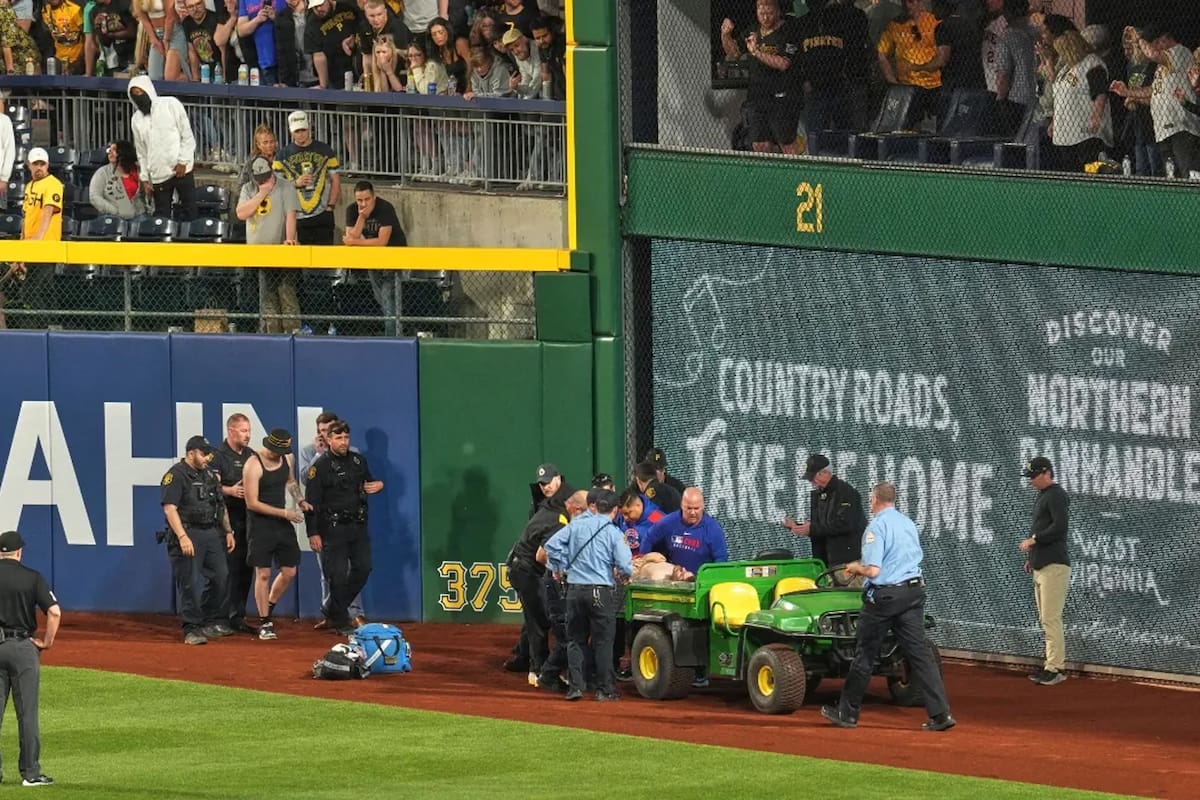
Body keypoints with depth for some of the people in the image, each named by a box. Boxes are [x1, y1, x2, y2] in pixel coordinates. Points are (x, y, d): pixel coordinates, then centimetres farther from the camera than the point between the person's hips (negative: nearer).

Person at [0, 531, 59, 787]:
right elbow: (54, 612, -12)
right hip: (23, 648, -1)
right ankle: (31, 772, 3)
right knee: (27, 712, 2)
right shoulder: (31, 577, -3)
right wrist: (47, 641, 0)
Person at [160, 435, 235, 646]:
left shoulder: (210, 475, 17)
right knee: (190, 584, -8)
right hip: (189, 533, -8)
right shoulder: (176, 475, -8)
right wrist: (182, 537, -23)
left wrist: (228, 531, 18)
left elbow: (221, 506, 25)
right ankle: (191, 629, -3)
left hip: (212, 533, 8)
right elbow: (169, 508, -16)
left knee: (220, 577, 7)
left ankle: (212, 622, 22)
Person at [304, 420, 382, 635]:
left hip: (358, 526, 6)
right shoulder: (320, 466, -7)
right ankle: (340, 622, 6)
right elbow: (311, 502, -9)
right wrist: (313, 533, -15)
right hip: (333, 528, -6)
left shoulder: (358, 461, 11)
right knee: (338, 575, -5)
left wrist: (378, 486, 1)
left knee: (362, 569, 4)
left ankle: (333, 610, 21)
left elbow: (368, 484, 27)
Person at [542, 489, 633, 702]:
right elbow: (625, 566, -11)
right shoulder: (614, 533, -5)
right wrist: (624, 574, 12)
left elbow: (551, 545, -2)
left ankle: (575, 685, 6)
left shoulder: (576, 526, 3)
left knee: (575, 639, 12)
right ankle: (605, 689, 7)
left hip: (575, 589, 3)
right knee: (603, 641, 5)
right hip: (601, 591, -3)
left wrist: (559, 567, 12)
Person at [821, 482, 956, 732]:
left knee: (865, 655, 7)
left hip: (884, 595, -6)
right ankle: (941, 714, -8)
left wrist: (857, 568, 3)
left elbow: (873, 570, -20)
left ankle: (847, 712, 18)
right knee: (920, 652, 2)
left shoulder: (876, 527, -12)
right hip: (913, 591, 6)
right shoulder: (908, 524, 11)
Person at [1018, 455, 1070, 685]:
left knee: (1051, 619, -12)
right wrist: (1031, 557, 21)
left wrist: (1033, 540, -14)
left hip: (1054, 565, -10)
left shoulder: (1056, 495, -9)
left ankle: (1055, 668, -13)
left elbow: (1060, 526, -20)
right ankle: (1054, 664, 13)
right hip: (1040, 567, 10)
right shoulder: (1041, 496, 21)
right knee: (1045, 620, 10)